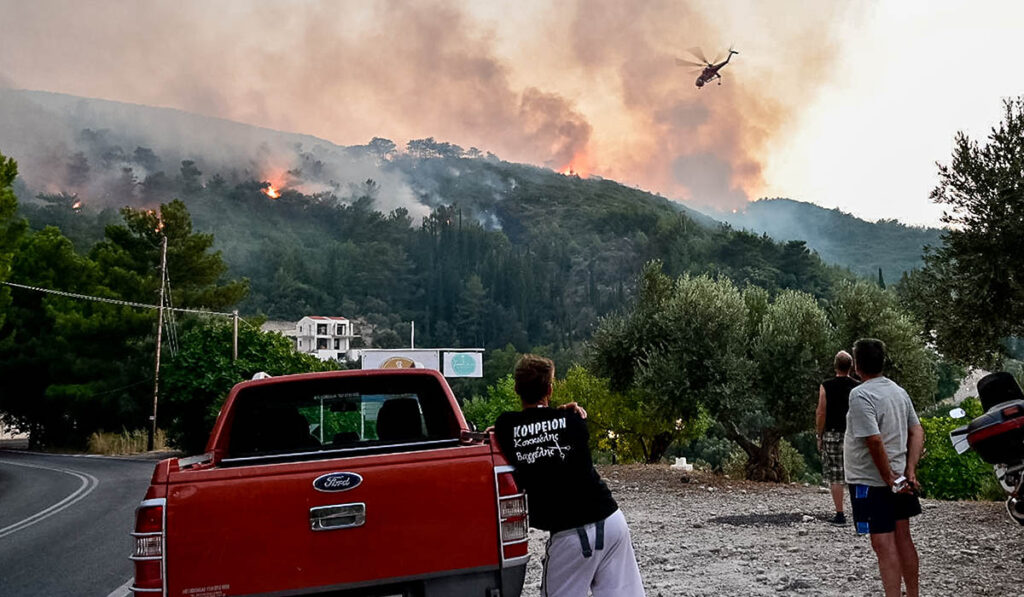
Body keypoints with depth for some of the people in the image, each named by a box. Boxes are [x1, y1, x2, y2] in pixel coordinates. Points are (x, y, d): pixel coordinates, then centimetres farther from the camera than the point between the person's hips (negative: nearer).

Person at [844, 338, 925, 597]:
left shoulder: (860, 395, -18)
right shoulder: (899, 391, 7)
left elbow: (875, 440, -24)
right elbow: (917, 432, 5)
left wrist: (890, 480, -17)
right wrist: (910, 471, 0)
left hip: (870, 481, -8)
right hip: (901, 478, 8)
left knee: (883, 544, -4)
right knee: (903, 538, 17)